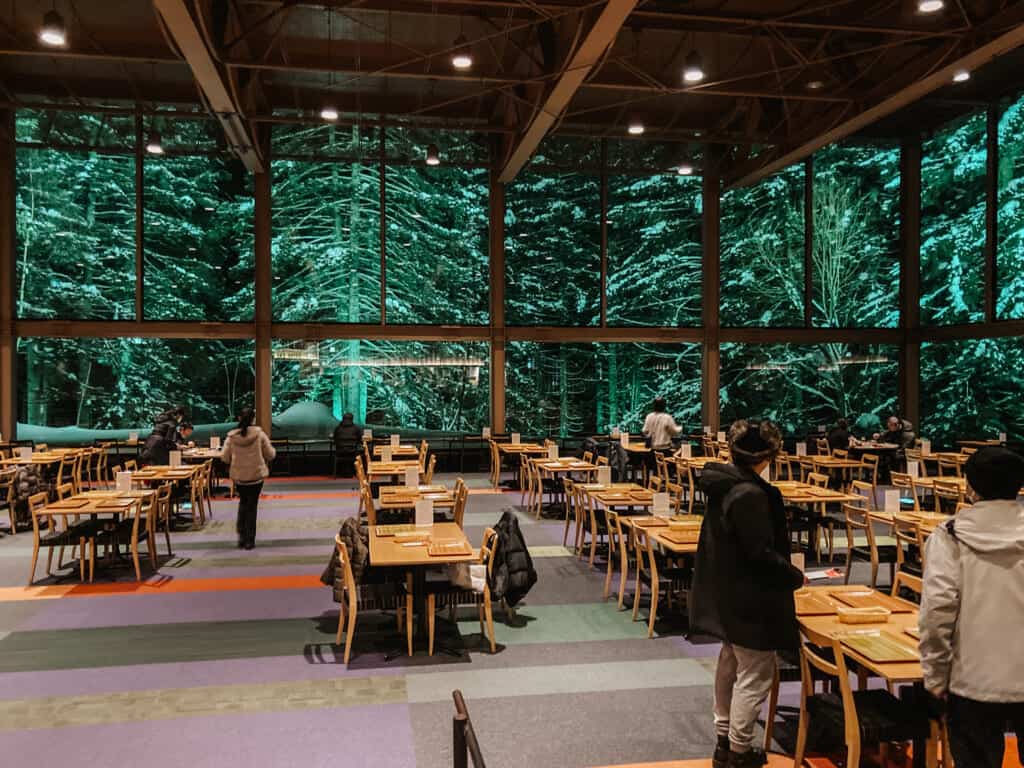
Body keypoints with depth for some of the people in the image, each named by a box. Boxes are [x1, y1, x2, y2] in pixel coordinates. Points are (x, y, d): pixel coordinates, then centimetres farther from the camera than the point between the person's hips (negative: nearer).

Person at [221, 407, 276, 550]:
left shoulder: (232, 437, -8)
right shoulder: (259, 434, -12)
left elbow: (225, 458, -3)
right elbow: (270, 455, -6)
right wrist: (273, 451, 16)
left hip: (238, 476, 2)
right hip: (256, 475, -2)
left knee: (243, 501, 24)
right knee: (252, 505, 9)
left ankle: (241, 535, 15)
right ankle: (249, 540, 11)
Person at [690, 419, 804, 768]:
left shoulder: (722, 482, 2)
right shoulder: (751, 494, -25)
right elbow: (761, 553, -24)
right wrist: (794, 576, -8)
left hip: (727, 592, 10)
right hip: (750, 598, -10)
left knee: (731, 664, 22)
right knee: (755, 674, 4)